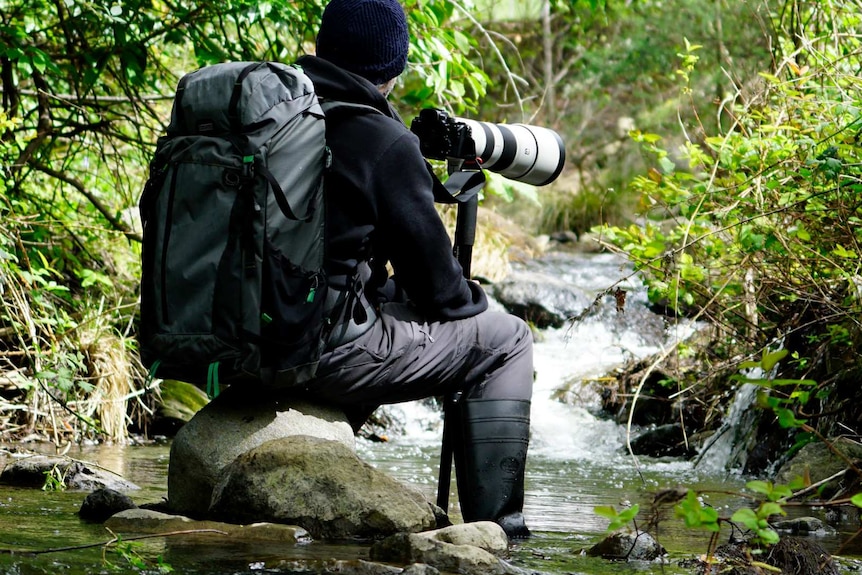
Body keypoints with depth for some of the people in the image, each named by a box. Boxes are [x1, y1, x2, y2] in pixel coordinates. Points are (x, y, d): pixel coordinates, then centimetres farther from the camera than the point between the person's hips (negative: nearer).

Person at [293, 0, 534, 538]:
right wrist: (470, 299, 16)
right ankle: (496, 524, 4)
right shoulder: (387, 143, -12)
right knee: (505, 340, 8)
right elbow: (433, 278, -7)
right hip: (329, 349, -7)